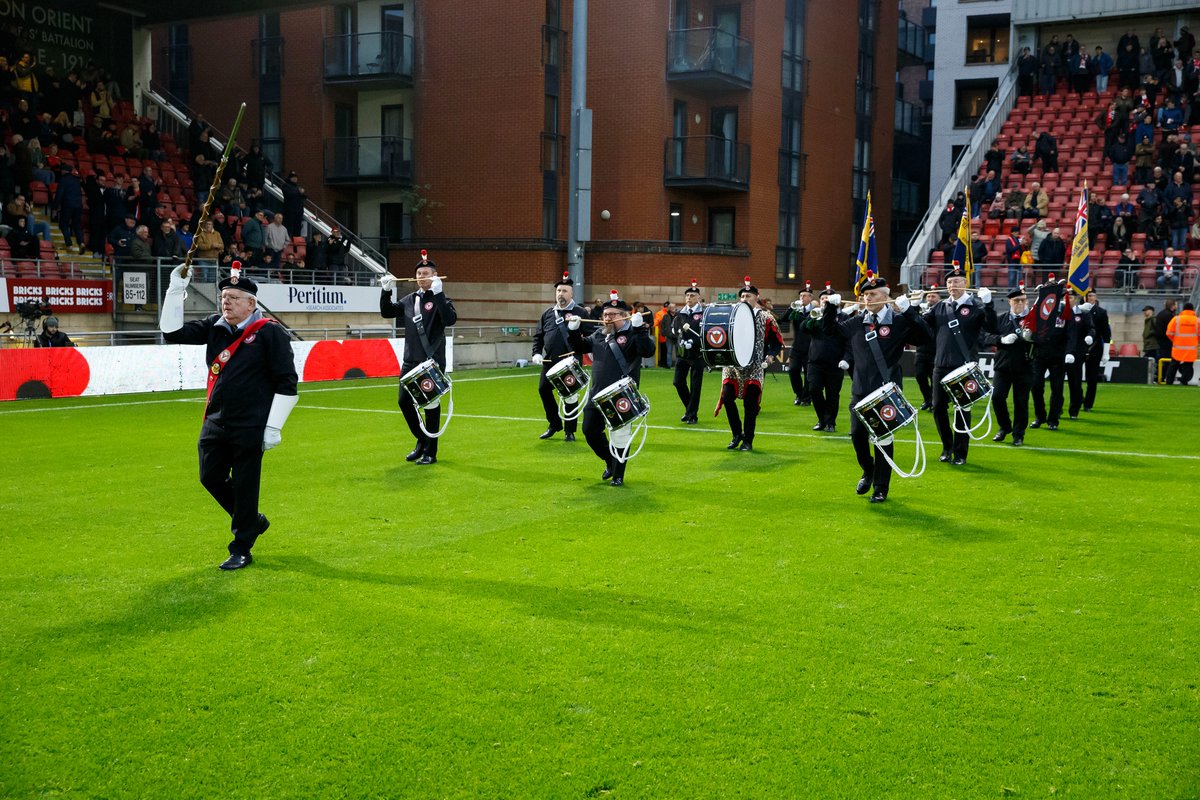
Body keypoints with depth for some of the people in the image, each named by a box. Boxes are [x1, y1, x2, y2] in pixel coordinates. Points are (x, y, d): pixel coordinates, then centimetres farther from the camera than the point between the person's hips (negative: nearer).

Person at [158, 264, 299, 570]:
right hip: (215, 423, 7)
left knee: (244, 486, 0)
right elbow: (172, 332, 10)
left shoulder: (270, 333, -8)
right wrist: (176, 290, 2)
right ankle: (252, 521, 34)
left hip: (250, 427, -7)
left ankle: (241, 550, 14)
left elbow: (286, 383, -10)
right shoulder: (214, 327, 10)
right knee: (210, 478, 12)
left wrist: (273, 427, -14)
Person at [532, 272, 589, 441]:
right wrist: (537, 353, 3)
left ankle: (569, 430, 12)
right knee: (543, 390, 3)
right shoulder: (548, 313, 12)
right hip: (550, 362, 5)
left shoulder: (580, 313, -1)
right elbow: (538, 336, 16)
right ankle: (554, 424, 21)